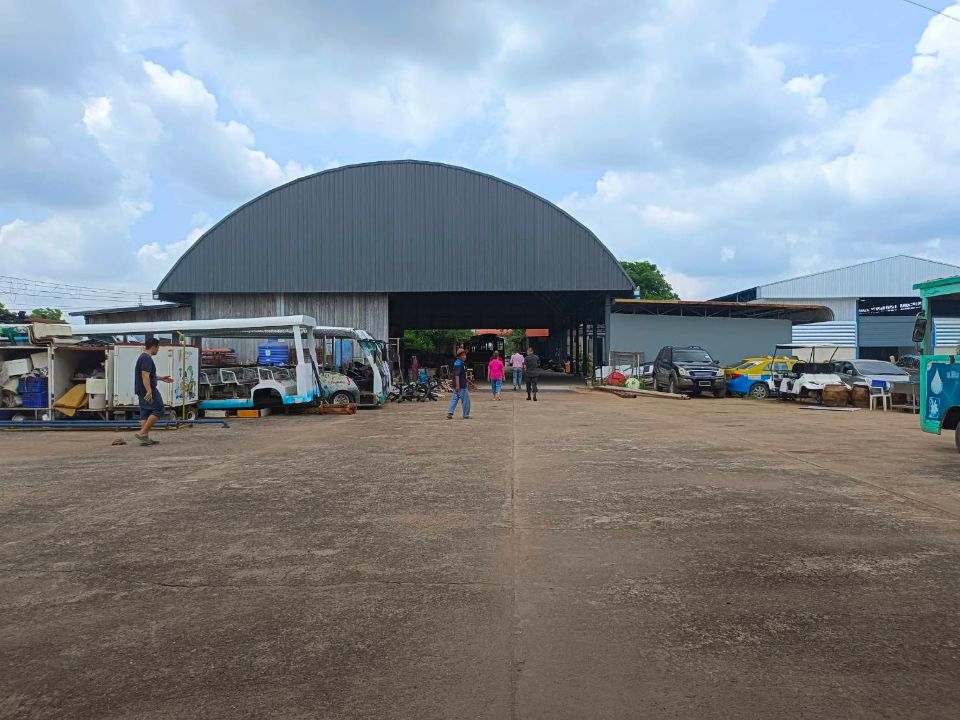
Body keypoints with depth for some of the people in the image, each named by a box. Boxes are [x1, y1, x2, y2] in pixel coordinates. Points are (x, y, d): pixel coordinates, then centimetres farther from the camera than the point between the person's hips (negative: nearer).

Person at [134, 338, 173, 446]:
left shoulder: (143, 357, 19)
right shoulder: (147, 359, -15)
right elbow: (145, 376, -25)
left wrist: (161, 378, 34)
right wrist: (149, 391, -32)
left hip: (142, 391, 11)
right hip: (147, 390, -11)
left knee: (145, 413, 10)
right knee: (158, 410, -8)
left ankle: (145, 438, 10)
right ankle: (142, 433, -12)